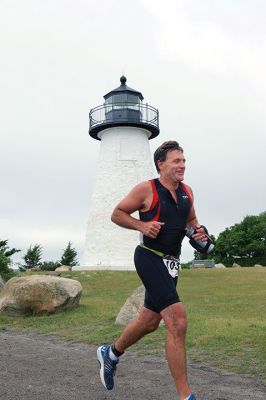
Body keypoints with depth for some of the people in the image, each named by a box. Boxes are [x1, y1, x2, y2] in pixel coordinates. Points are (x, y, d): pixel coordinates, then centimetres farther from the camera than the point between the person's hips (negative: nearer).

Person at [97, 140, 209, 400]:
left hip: (170, 264, 8)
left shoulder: (187, 192, 9)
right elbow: (117, 214, -1)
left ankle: (110, 354, 45)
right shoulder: (147, 189, -9)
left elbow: (191, 219, 24)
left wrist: (198, 230, 2)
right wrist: (142, 225, -17)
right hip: (150, 259, -8)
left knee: (149, 323, 19)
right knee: (177, 322, -17)